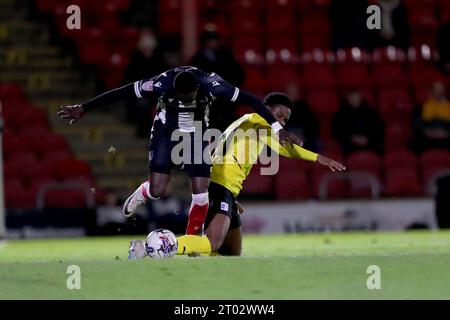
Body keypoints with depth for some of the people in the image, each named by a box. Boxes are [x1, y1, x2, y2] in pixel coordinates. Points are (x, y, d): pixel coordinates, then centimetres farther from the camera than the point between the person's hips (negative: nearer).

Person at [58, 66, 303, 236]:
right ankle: (141, 194, 26)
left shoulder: (212, 86, -31)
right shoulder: (163, 84, -32)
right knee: (157, 191, -11)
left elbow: (251, 101, -22)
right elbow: (122, 93, -23)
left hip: (197, 135, 1)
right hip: (166, 132, -1)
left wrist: (278, 129, -20)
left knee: (201, 192, -8)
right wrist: (82, 109, -19)